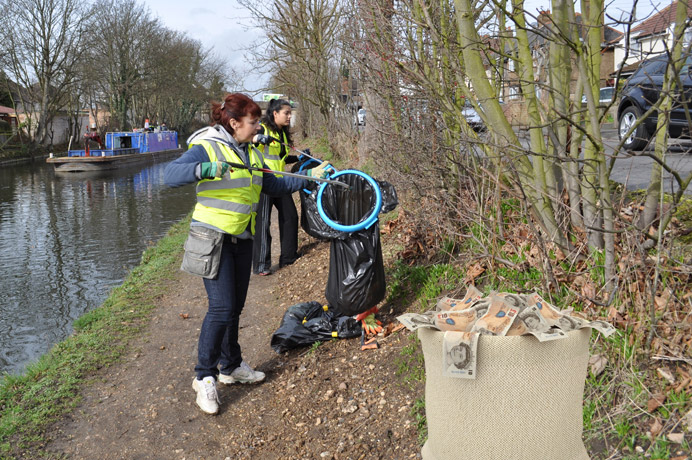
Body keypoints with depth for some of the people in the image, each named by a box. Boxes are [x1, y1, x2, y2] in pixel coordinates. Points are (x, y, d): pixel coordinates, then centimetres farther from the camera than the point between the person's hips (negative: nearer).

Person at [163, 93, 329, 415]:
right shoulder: (208, 147, -12)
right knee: (221, 308, -12)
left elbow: (274, 186, 19)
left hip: (242, 239, 7)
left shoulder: (252, 153, 12)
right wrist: (205, 169, -38)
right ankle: (205, 377, 2)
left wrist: (310, 176, 14)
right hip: (213, 239, -7)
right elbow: (170, 175, -23)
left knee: (235, 307, 13)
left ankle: (230, 366, 29)